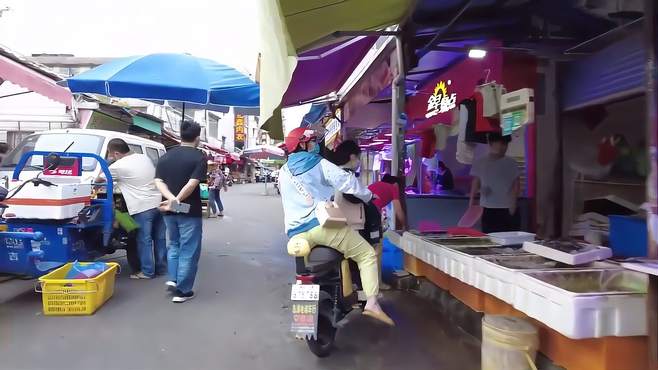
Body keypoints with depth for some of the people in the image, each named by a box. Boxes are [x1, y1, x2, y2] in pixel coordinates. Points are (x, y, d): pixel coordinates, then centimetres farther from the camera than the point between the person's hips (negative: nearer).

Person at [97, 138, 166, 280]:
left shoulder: (118, 166, -8)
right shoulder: (145, 157, 11)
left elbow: (99, 179, 6)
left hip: (142, 208, -7)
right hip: (158, 202, 7)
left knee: (144, 241, 2)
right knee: (160, 238, 13)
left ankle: (147, 271, 8)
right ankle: (161, 267, 22)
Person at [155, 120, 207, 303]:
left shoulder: (166, 156, 8)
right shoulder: (199, 157, -9)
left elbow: (159, 181, -3)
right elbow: (192, 183, -21)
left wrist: (171, 199, -15)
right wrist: (177, 200, -18)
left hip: (169, 211, 6)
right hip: (190, 211, -5)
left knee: (174, 245, 25)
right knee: (189, 250, 4)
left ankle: (173, 279, 19)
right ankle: (182, 291, 7)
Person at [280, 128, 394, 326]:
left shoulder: (283, 171, 18)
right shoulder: (320, 164, 1)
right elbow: (346, 181, -8)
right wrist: (368, 195, 8)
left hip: (296, 233, 6)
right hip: (323, 224, -6)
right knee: (367, 254, 3)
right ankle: (372, 303, -10)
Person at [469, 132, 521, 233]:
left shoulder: (511, 163, 3)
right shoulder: (480, 163, 3)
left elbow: (516, 183, 3)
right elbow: (476, 182, 6)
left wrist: (513, 202, -9)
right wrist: (472, 198, -6)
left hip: (508, 208, 0)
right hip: (488, 209, 0)